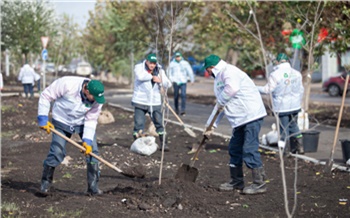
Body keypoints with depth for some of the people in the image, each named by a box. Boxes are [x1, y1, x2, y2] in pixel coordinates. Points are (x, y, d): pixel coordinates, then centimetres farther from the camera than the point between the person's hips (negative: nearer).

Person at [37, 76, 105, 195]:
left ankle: (93, 186, 4)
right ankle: (46, 181, 14)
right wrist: (43, 119, -20)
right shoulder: (67, 84, -33)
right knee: (56, 153, -10)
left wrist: (87, 140, -23)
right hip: (62, 122, -3)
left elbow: (91, 120, -14)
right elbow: (46, 95, -20)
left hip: (83, 122, 3)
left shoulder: (97, 98, -22)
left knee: (92, 150, -8)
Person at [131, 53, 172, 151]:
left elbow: (168, 84, -2)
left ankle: (164, 143, 14)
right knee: (138, 124, -2)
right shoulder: (139, 67, -4)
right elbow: (140, 76, -27)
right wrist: (152, 76, -15)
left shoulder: (160, 70, 5)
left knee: (159, 123, 4)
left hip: (155, 102, 2)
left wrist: (161, 81, -23)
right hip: (140, 101, -2)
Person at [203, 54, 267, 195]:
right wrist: (211, 125, 24)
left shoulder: (228, 71, -10)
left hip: (251, 115, -11)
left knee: (249, 149, -11)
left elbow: (232, 88, -32)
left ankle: (259, 183, -5)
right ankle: (236, 182, 24)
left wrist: (220, 101, -16)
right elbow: (221, 105, 27)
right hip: (240, 120, 11)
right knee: (235, 149, 14)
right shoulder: (219, 79, 23)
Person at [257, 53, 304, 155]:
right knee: (294, 125, 19)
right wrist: (299, 102, 23)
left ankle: (286, 150, 13)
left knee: (284, 127, 5)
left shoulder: (275, 75, -14)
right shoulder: (297, 73, 3)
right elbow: (301, 90, 10)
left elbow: (267, 90, -12)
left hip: (281, 106, -5)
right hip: (295, 105, 5)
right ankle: (300, 146, 15)